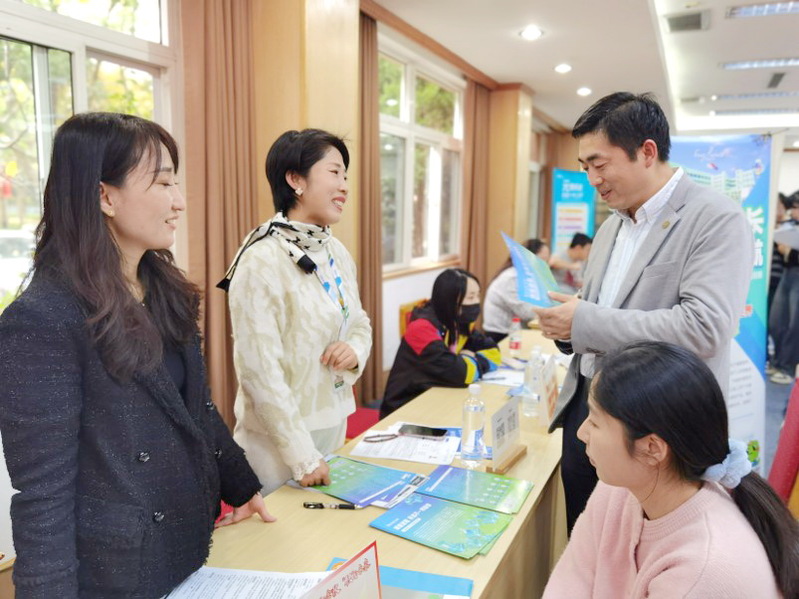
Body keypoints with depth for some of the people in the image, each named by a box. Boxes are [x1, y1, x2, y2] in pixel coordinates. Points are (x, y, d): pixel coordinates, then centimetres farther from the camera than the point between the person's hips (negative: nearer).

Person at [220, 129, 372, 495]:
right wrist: (301, 455, -19)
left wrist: (356, 350, -9)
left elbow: (359, 322, 14)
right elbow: (259, 370, -22)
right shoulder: (262, 262, -20)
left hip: (335, 421, 7)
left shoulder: (336, 252, 3)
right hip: (281, 437, -7)